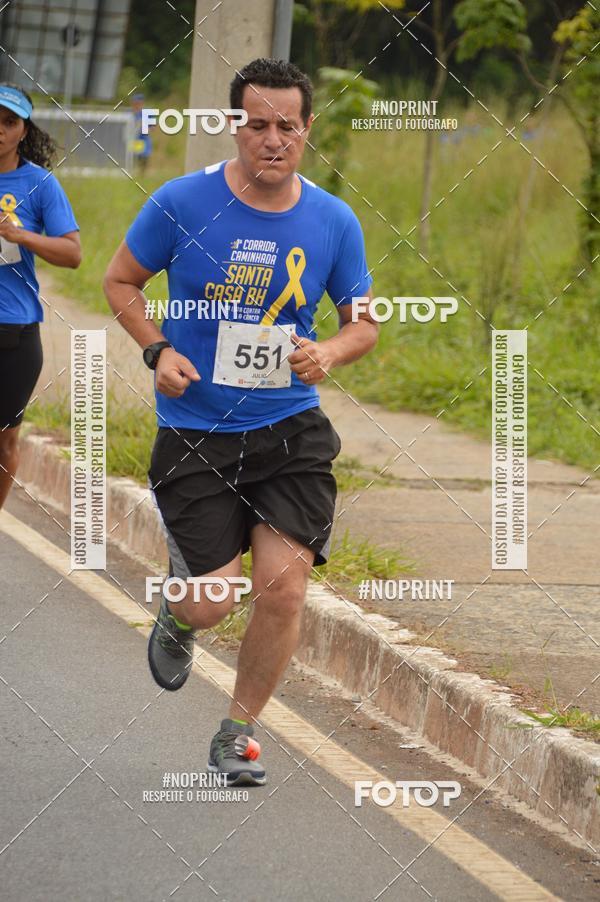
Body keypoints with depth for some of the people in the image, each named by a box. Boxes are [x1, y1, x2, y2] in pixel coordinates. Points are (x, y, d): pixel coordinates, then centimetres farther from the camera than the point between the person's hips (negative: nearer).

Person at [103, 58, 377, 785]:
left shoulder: (334, 223, -1)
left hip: (291, 431, 2)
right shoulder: (183, 204, -8)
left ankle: (236, 736, 11)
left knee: (283, 586, -10)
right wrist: (159, 351, -10)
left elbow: (364, 322, 11)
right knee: (212, 604, -6)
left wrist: (329, 352, -11)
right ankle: (176, 613, 35)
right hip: (195, 434, -2)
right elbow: (121, 281, 6)